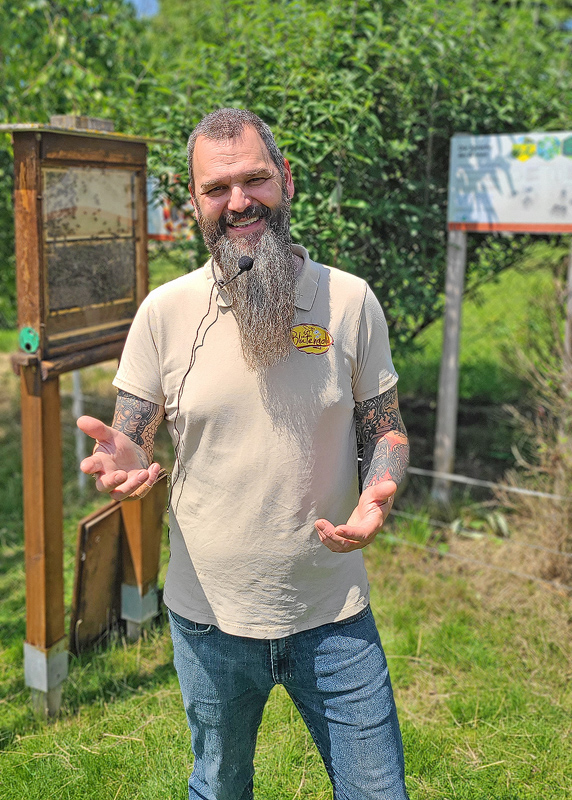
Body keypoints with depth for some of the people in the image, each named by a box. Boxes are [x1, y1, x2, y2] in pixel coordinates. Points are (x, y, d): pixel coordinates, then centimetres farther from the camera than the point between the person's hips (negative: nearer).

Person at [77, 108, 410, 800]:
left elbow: (385, 430, 2)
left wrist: (378, 494, -20)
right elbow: (131, 443, -1)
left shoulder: (350, 301, -6)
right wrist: (123, 461, -25)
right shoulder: (164, 312, -6)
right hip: (210, 614, 1)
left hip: (333, 614, 0)